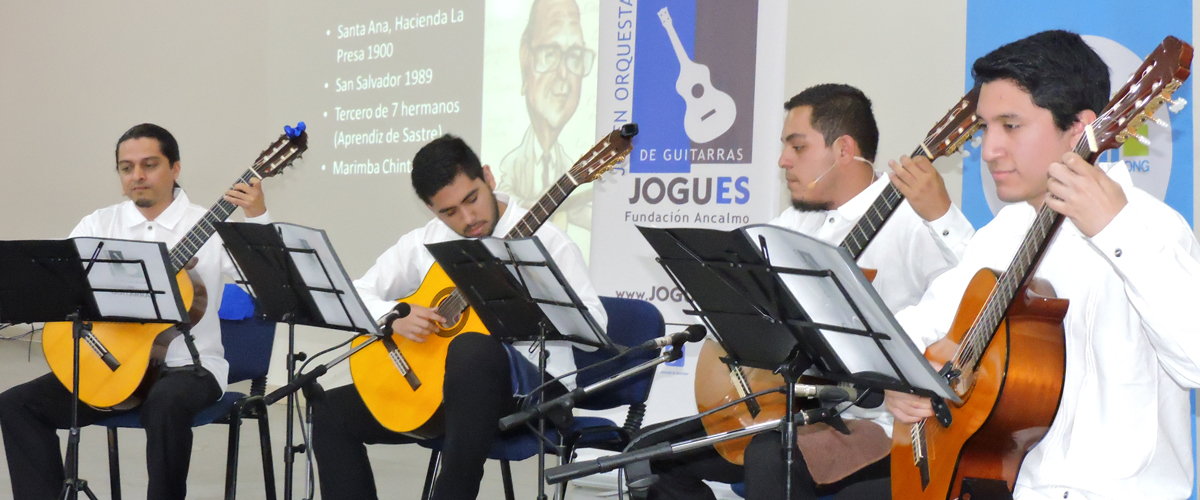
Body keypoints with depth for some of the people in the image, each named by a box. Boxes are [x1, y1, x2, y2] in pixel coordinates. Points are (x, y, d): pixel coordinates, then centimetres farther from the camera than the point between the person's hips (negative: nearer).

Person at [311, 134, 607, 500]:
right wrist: (394, 319, -12)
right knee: (333, 410, -5)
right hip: (442, 386, 6)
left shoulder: (543, 239, -8)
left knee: (472, 350, -39)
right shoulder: (423, 242, 6)